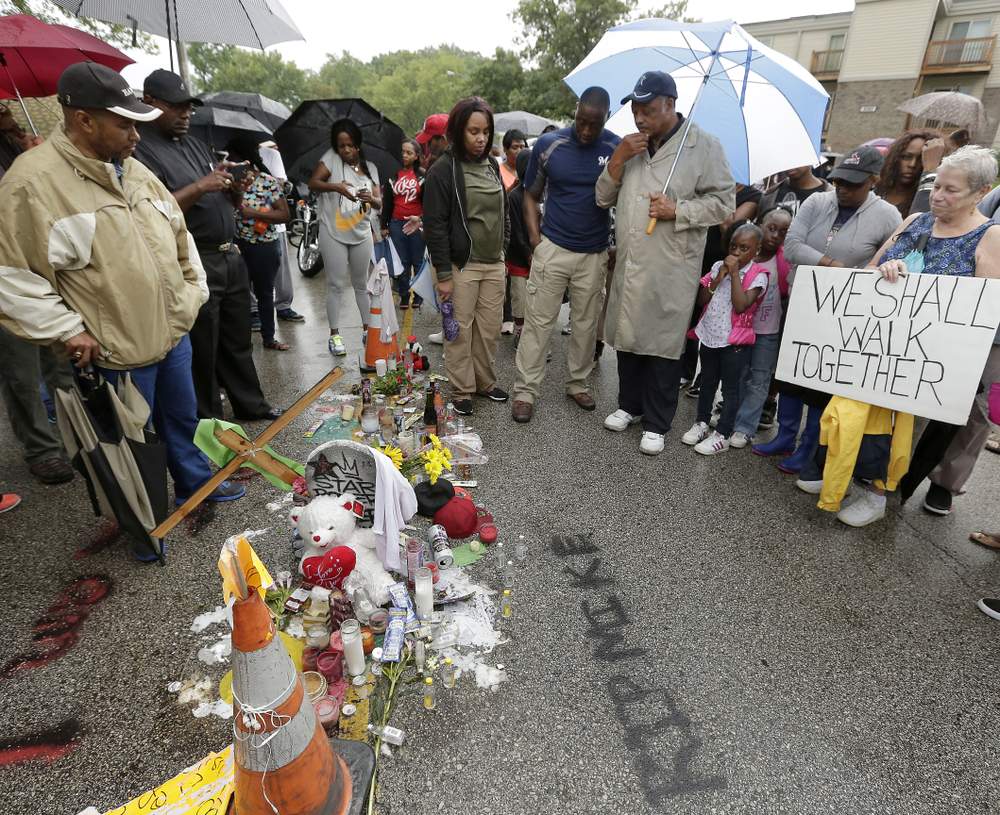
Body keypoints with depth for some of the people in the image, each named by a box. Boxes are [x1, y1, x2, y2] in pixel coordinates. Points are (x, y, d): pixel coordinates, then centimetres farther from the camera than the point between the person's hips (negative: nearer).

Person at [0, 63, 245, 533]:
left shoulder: (133, 170, 8)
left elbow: (178, 234, 19)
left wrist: (194, 289, 13)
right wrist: (65, 330, -16)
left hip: (174, 331, 7)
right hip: (118, 350, -7)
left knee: (183, 418, 23)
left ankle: (195, 483, 45)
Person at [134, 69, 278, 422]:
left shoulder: (194, 143, 17)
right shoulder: (140, 150, -8)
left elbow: (230, 203, 21)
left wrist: (235, 189, -1)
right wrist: (199, 187, -22)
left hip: (231, 257, 8)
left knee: (238, 341, 16)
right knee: (202, 351, 3)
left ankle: (251, 405, 30)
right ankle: (208, 422, 17)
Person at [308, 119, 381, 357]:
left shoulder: (370, 168, 7)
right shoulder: (331, 158, -2)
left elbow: (379, 203, 2)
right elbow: (313, 183, -13)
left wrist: (371, 199, -21)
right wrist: (336, 187, -30)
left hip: (362, 234, 3)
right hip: (333, 234, -3)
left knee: (361, 283, 13)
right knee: (336, 285, -1)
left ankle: (367, 329, 24)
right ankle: (334, 335, 6)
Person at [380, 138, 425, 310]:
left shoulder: (422, 175, 3)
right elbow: (387, 202, 10)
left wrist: (421, 219, -15)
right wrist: (384, 225, 8)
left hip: (417, 223, -2)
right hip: (396, 223, 2)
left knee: (418, 261, 0)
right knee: (401, 262, 7)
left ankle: (418, 296, 10)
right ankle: (404, 296, 15)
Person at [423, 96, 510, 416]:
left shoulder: (492, 165, 11)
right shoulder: (443, 170, -9)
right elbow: (435, 225, -12)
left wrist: (503, 246, 15)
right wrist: (443, 274, -16)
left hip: (494, 263, 6)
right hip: (462, 266, -6)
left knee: (490, 329, 11)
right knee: (460, 331, 2)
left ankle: (485, 381, 27)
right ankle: (462, 391, 15)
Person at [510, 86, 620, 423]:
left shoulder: (618, 148, -1)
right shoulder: (548, 144, -2)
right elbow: (531, 195, 6)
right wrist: (535, 238, -4)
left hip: (595, 253, 2)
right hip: (552, 248, -1)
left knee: (586, 323, 10)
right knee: (538, 321, -1)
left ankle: (578, 383, 26)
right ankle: (525, 390, 7)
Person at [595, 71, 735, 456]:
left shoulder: (703, 146, -4)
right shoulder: (632, 145, 12)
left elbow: (724, 201, -4)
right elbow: (603, 198, 10)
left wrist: (676, 211, -17)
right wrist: (618, 158, -5)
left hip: (671, 268, -5)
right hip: (628, 262, 5)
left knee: (663, 344, 1)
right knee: (627, 335, 12)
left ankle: (656, 424, 14)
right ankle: (630, 405, 31)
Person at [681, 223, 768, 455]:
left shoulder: (758, 275, -9)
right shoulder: (718, 266, 4)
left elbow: (741, 305, -22)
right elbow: (701, 300, 1)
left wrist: (734, 273, -19)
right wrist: (718, 278, -11)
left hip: (735, 340, -5)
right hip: (710, 335, 5)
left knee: (731, 388, 3)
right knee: (707, 382, 18)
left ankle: (722, 435, 11)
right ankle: (702, 423, 32)